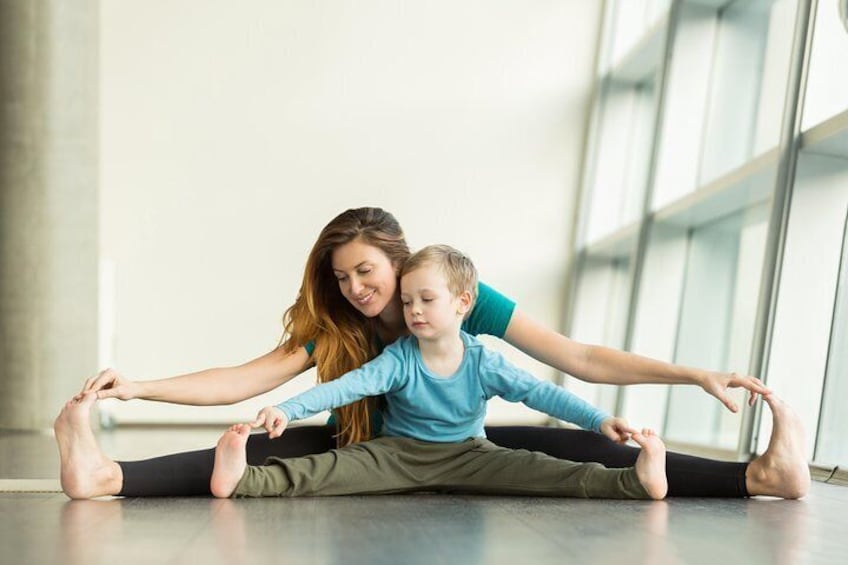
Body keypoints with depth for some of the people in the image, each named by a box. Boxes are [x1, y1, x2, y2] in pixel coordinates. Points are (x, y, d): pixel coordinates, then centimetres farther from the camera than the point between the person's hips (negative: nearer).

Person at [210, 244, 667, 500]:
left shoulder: (484, 363, -9)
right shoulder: (398, 359, -11)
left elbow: (539, 392, -11)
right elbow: (346, 386, -21)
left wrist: (598, 419, -21)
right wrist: (287, 409, -35)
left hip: (467, 456, 0)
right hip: (398, 453, 0)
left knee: (526, 467, -24)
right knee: (338, 466, -25)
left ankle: (632, 482, -35)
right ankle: (246, 480, -42)